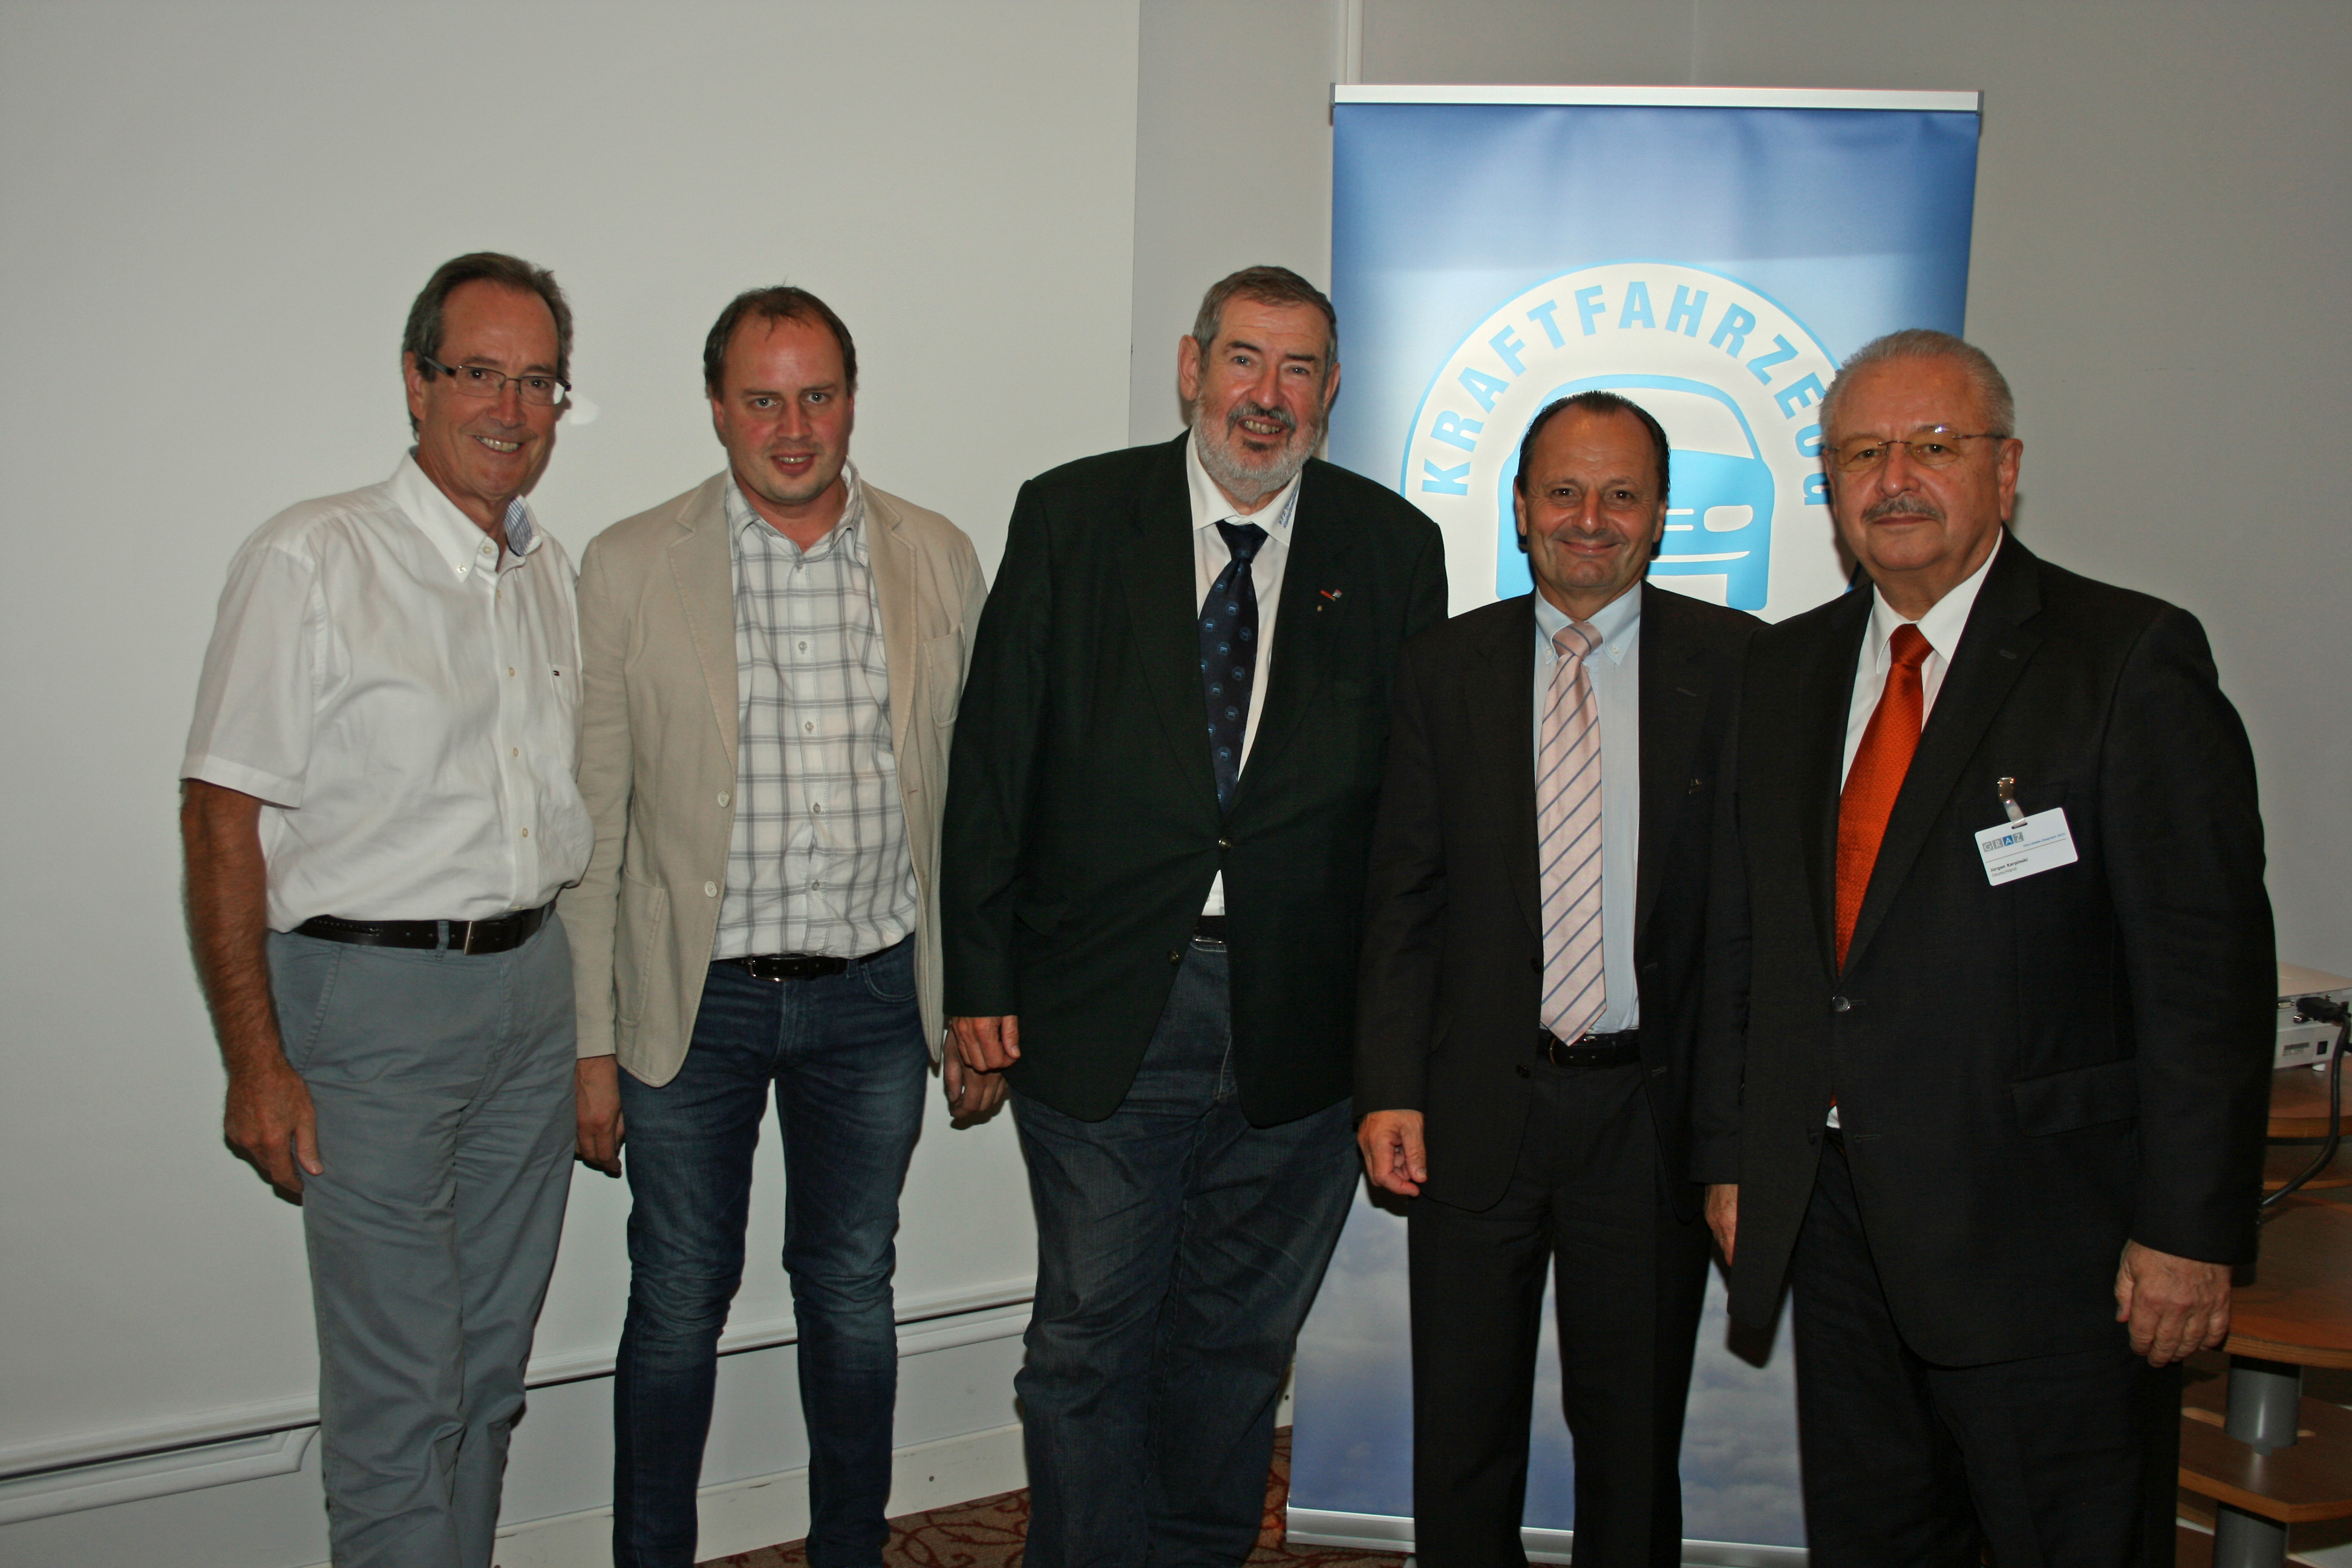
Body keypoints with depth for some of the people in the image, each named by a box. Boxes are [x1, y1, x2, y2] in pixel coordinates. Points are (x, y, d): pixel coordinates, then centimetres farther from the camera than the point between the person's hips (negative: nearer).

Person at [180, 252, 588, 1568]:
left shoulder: (553, 573, 11)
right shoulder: (314, 561, -9)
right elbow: (221, 816, -10)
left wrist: (582, 1016, 12)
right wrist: (256, 1061, -13)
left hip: (533, 988, 6)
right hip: (373, 994, -6)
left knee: (491, 1363, 15)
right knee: (399, 1388, -1)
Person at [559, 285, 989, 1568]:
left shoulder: (937, 560, 2)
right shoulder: (629, 568, -4)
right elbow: (590, 820, -3)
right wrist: (590, 1042, -5)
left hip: (873, 993, 2)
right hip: (695, 996, -1)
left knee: (852, 1294, 15)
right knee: (678, 1305, 10)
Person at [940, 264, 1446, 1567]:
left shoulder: (1393, 550, 3)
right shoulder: (1071, 517, 0)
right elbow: (992, 760, -1)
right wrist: (978, 975, -4)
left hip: (1301, 1023, 2)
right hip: (1100, 1007, -1)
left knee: (1239, 1335, 17)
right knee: (1090, 1336, 8)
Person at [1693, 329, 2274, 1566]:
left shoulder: (2131, 660, -8)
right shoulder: (1785, 671, 10)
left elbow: (2207, 967, -11)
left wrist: (2190, 1230, -14)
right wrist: (1730, 1155, 10)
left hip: (2046, 1236, -5)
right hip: (1831, 1218, 5)